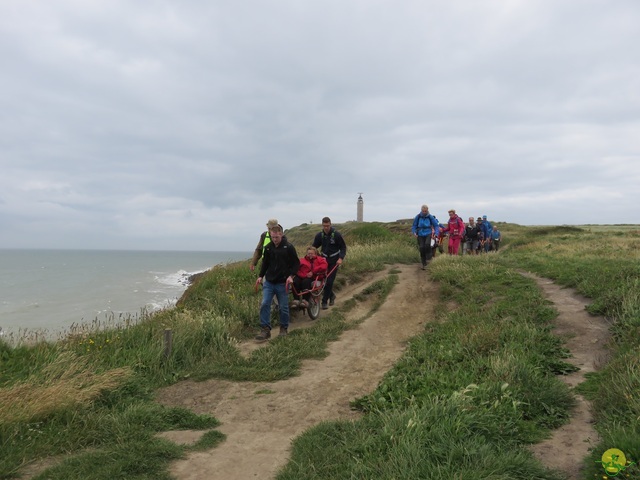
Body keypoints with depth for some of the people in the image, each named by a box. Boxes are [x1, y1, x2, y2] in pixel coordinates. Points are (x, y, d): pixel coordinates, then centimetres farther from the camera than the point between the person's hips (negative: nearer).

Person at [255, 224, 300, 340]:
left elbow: (296, 263, -3)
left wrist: (291, 275, -14)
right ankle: (265, 330, 1)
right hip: (269, 282, 3)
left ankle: (284, 328, 24)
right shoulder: (268, 247, 4)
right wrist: (261, 276, 7)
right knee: (264, 304, -6)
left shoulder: (289, 247, -8)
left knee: (283, 307, 6)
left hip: (282, 283, -3)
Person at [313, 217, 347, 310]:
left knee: (329, 281, -7)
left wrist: (341, 258, -19)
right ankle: (331, 295, 27)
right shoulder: (319, 235, -3)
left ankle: (324, 301, 2)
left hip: (334, 261, -3)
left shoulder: (336, 234, -12)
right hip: (324, 259, 3)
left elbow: (343, 247, -6)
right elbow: (314, 247, 5)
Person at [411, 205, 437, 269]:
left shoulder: (430, 217, -5)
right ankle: (424, 264, 11)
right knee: (422, 249, -3)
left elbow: (435, 225, 3)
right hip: (420, 235, 1)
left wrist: (436, 234, -9)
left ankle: (428, 258, -8)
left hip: (428, 234, -1)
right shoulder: (418, 217, -4)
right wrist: (414, 233, -10)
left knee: (427, 244, -29)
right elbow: (414, 226, 6)